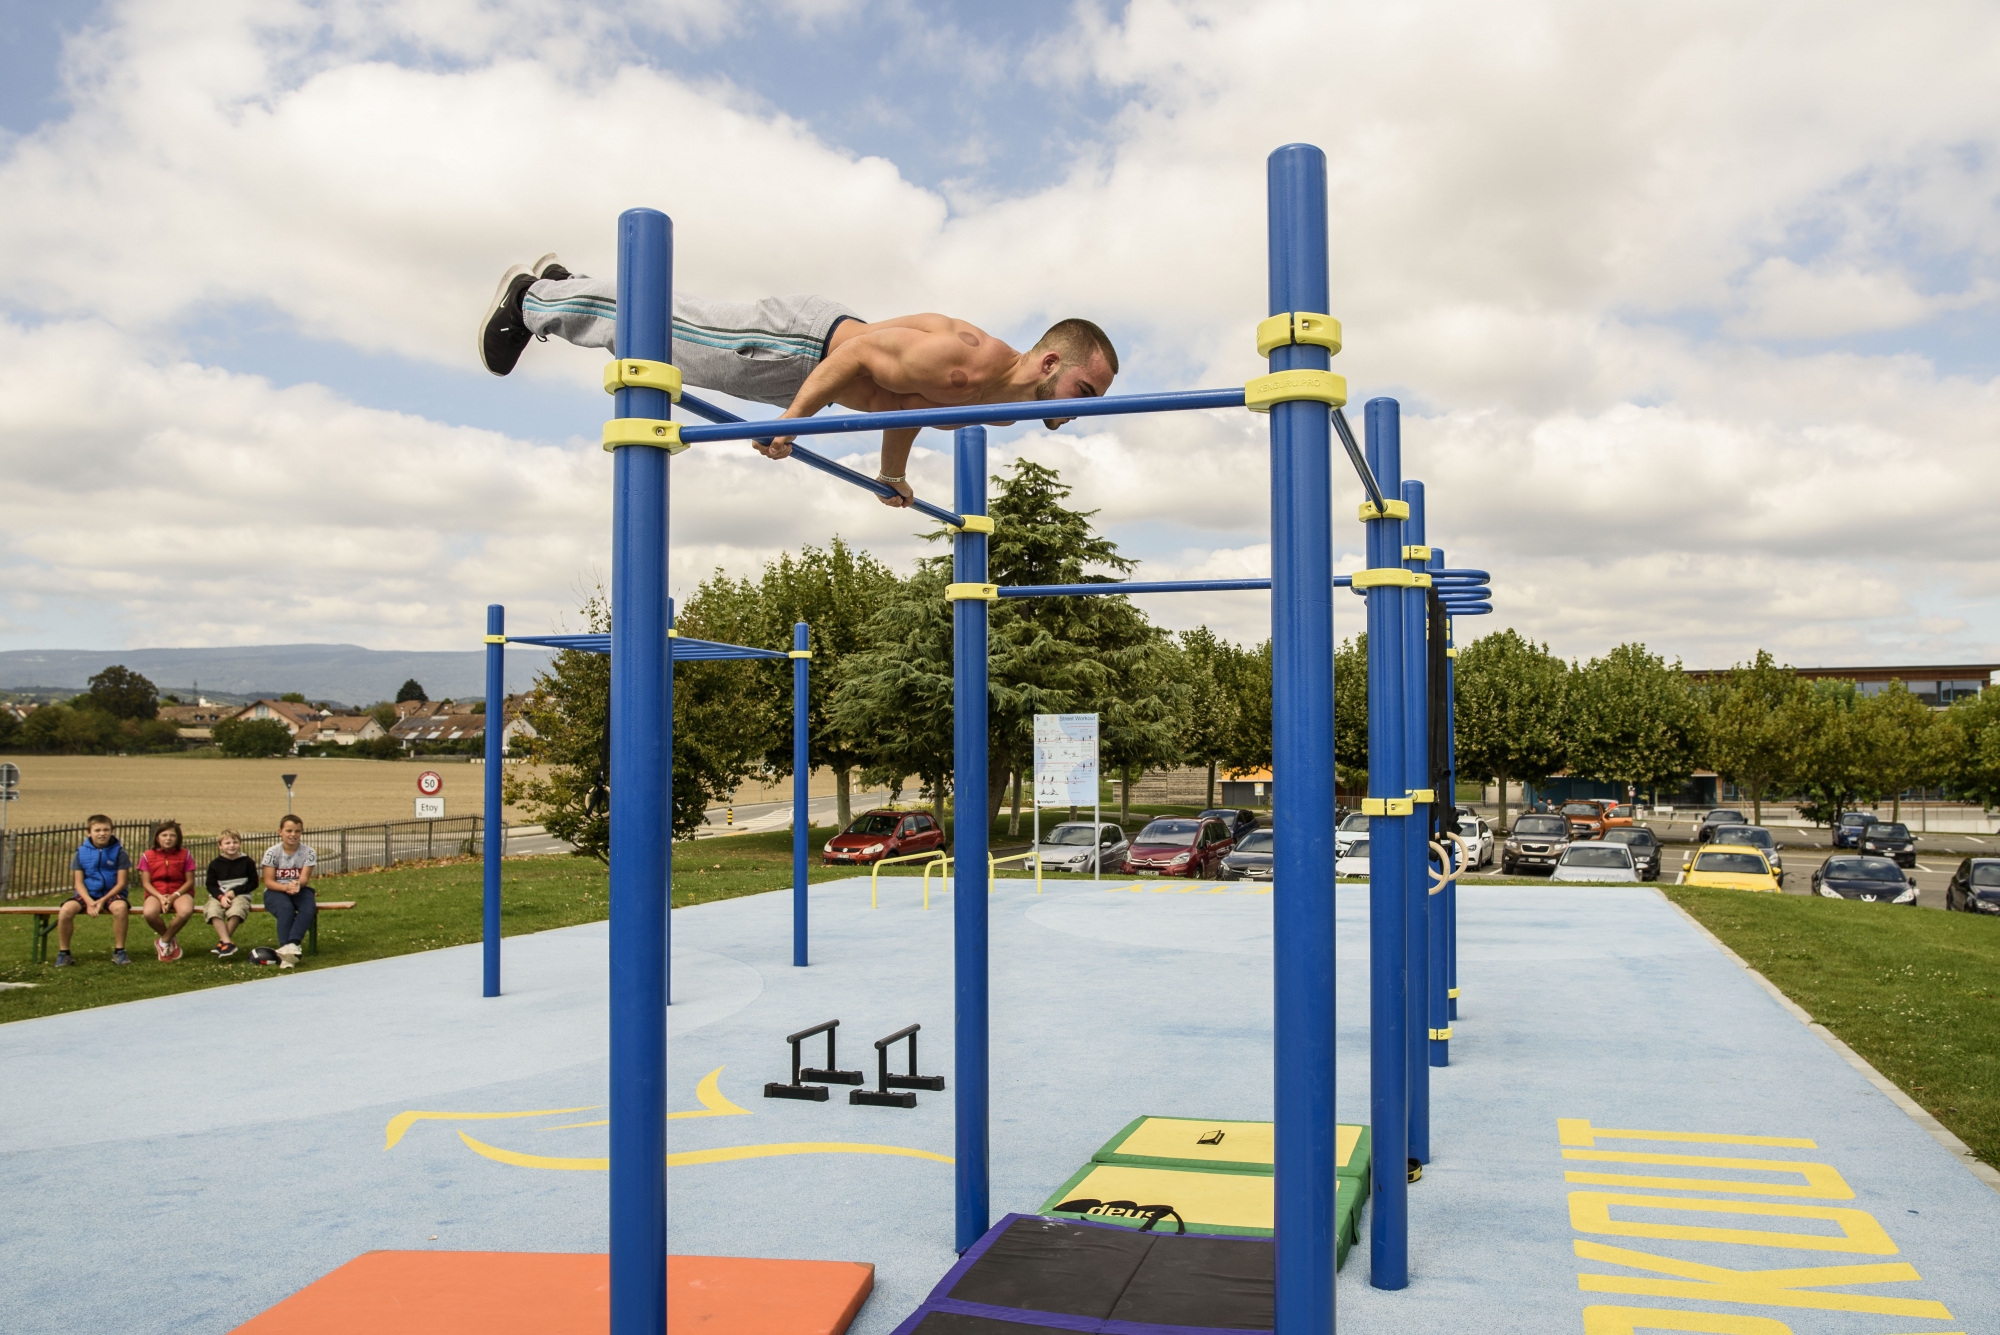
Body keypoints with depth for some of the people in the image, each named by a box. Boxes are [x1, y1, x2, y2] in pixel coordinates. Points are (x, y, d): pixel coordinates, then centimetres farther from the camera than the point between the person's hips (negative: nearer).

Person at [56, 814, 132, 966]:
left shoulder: (119, 852, -2)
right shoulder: (81, 852, 3)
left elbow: (121, 883, -4)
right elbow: (78, 882, 1)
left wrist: (103, 900, -17)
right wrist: (89, 901, -16)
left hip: (111, 893, -2)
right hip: (87, 894, 2)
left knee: (120, 907, -36)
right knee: (66, 910, -27)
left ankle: (119, 952, -21)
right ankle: (63, 953, -8)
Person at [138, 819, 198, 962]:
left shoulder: (185, 855, 2)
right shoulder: (148, 856, 3)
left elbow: (190, 881, 1)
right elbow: (146, 882, 1)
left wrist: (174, 896, -15)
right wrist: (160, 897, -16)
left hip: (180, 892, 0)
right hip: (157, 893, 0)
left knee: (186, 911, -37)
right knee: (149, 913, -36)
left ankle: (163, 942, -9)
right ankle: (171, 940, -4)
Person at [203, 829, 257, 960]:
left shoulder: (247, 862, 5)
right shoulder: (215, 864, 8)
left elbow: (253, 882, 3)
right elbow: (211, 885, 4)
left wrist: (235, 891, -8)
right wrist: (221, 897, -15)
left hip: (240, 895, -2)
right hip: (219, 896, 2)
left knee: (236, 910, -36)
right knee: (212, 911, -32)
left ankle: (222, 941, -25)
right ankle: (228, 942, -38)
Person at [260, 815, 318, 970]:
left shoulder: (308, 852, -3)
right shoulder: (272, 852, -5)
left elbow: (305, 877, -12)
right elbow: (268, 881, -9)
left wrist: (297, 884, -37)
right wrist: (285, 887, -29)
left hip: (301, 890, 1)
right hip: (275, 891, -1)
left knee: (308, 909, -32)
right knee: (286, 909, -34)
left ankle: (291, 944, -46)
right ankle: (286, 949, -41)